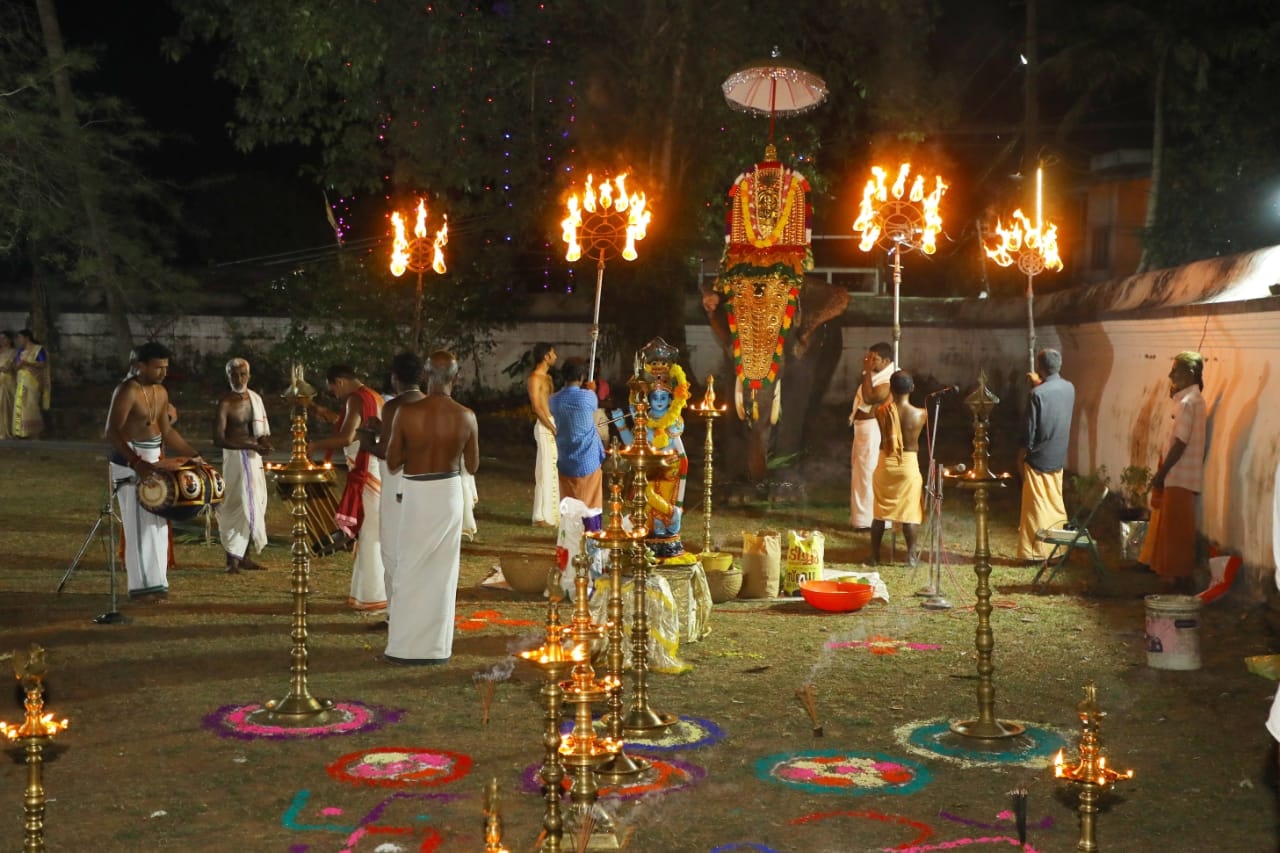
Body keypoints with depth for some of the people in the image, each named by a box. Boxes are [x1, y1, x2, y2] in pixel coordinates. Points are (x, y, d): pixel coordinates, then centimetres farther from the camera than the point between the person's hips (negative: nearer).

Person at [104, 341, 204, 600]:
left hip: (152, 463, 8)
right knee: (140, 526, -7)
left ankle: (155, 582, 18)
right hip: (130, 465, -8)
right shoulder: (127, 391, -16)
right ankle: (142, 586, -2)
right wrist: (138, 464, -32)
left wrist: (194, 455, 11)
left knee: (158, 525, 10)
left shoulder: (161, 392, 9)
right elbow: (112, 433, -23)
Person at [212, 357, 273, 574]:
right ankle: (233, 559, -6)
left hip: (254, 457, 7)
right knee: (238, 505, -9)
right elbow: (218, 439, -18)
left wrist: (264, 441, -8)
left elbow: (264, 430, 16)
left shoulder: (255, 398, 9)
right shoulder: (226, 403, -12)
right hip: (235, 456, -7)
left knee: (254, 505, 8)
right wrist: (249, 444, -24)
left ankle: (244, 556, 17)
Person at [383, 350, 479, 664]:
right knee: (442, 571, 12)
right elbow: (472, 466, 1)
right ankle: (436, 646, 17)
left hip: (416, 494, -2)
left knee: (410, 570, 10)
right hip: (449, 493, 2)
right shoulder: (466, 416, -9)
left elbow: (392, 463, -7)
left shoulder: (406, 412, -14)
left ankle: (405, 646, 13)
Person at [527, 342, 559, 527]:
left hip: (553, 425, 9)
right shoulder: (535, 377, -11)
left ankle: (551, 513, 18)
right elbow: (537, 407, -16)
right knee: (546, 471, -7)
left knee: (554, 471, 12)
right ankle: (541, 516, -4)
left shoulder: (547, 377, 17)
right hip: (545, 427, -9)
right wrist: (553, 428, -18)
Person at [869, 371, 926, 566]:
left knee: (880, 511, 12)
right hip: (909, 465, -1)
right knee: (910, 511, 8)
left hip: (885, 464, 1)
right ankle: (911, 555, 11)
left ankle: (875, 555, 16)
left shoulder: (881, 411, -11)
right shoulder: (920, 414, -12)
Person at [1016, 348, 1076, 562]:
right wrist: (1039, 385, 25)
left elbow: (1030, 428, -16)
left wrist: (1022, 455, -5)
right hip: (1058, 456, 6)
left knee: (1037, 506, 1)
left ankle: (1037, 552, 4)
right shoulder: (1069, 388, 1)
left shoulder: (1038, 393, -19)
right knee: (1056, 504, 15)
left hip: (1039, 457, -6)